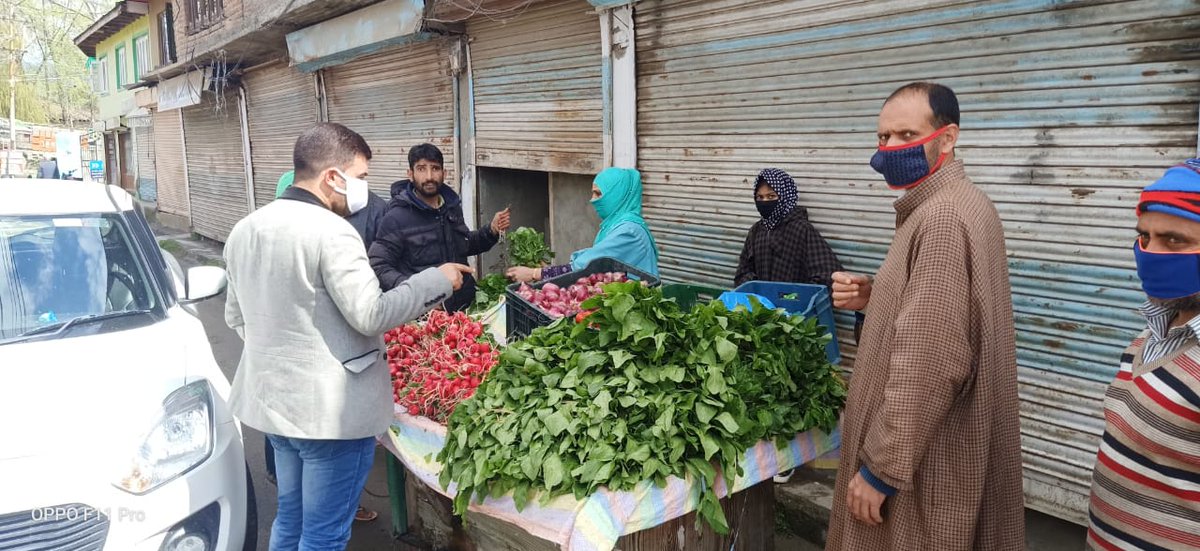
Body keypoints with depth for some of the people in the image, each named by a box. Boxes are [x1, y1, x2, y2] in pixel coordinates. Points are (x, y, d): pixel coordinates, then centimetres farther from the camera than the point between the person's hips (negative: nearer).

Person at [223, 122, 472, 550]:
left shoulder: (244, 230, 8)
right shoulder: (331, 231, -20)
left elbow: (235, 316, 16)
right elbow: (371, 315, -20)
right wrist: (438, 280, -11)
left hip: (271, 398, 9)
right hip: (331, 409, -9)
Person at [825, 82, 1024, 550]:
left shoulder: (943, 217, -23)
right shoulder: (959, 204, 11)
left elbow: (928, 363, -29)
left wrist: (881, 467, -23)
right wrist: (873, 297, 2)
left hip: (925, 455, -10)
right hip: (931, 441, 10)